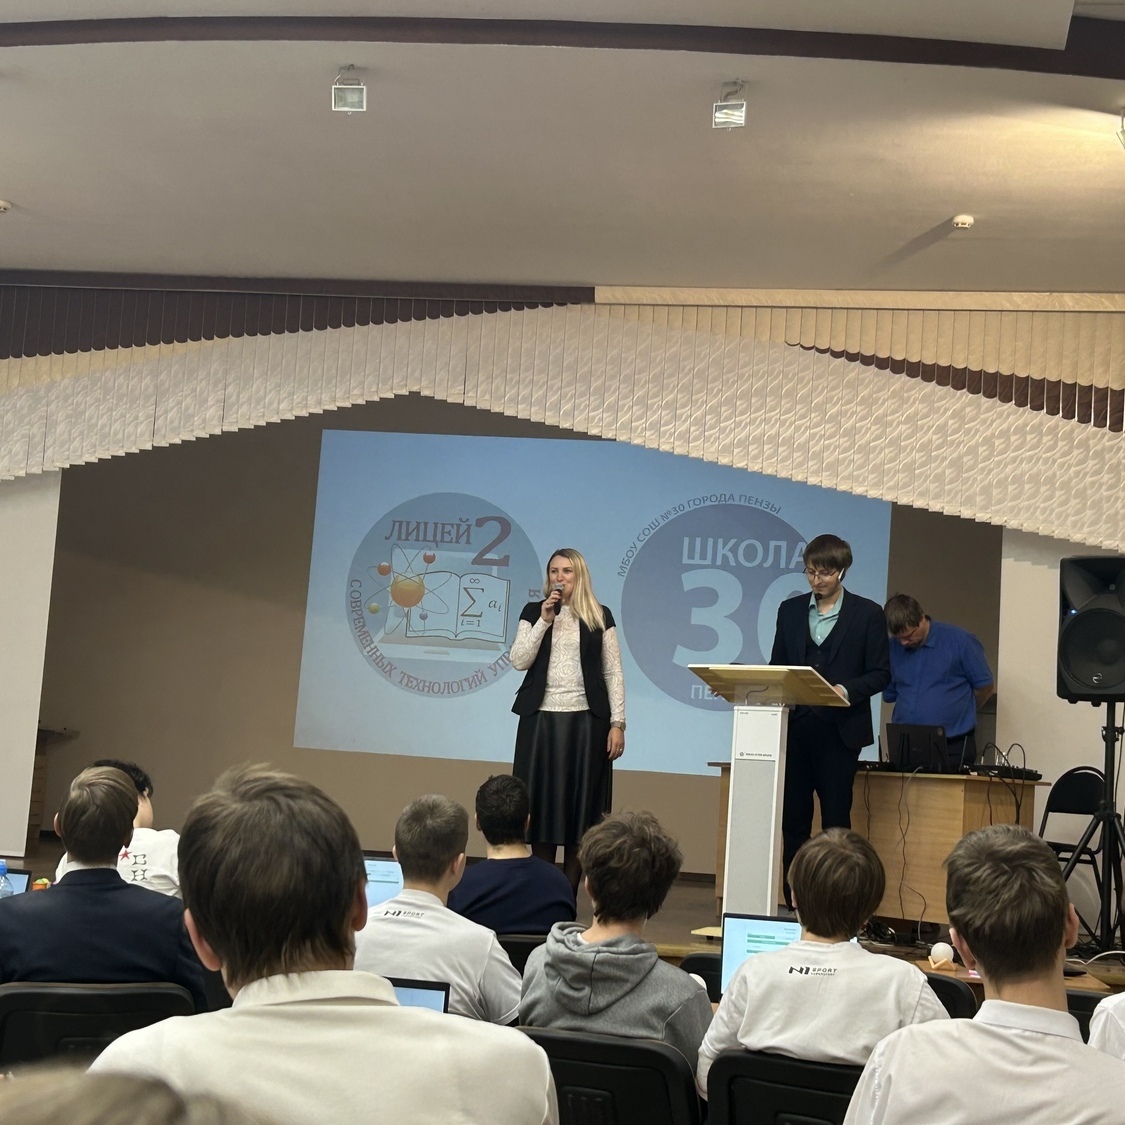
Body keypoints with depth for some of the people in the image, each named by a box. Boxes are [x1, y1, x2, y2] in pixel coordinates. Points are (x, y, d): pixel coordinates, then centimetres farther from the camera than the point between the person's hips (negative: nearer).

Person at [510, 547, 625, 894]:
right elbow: (519, 661, -3)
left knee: (579, 803, 0)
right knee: (541, 803, 1)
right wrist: (544, 621, -10)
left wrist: (617, 723, -4)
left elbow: (613, 673, 3)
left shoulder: (599, 617, 6)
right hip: (541, 718, 1)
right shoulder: (533, 612, 9)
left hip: (586, 720, -1)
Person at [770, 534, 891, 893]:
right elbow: (777, 666, 14)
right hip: (795, 726, 3)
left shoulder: (867, 614, 2)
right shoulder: (790, 610, 12)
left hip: (839, 730, -3)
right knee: (792, 820, 4)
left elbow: (880, 673, -1)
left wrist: (847, 690, -17)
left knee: (835, 820, 0)